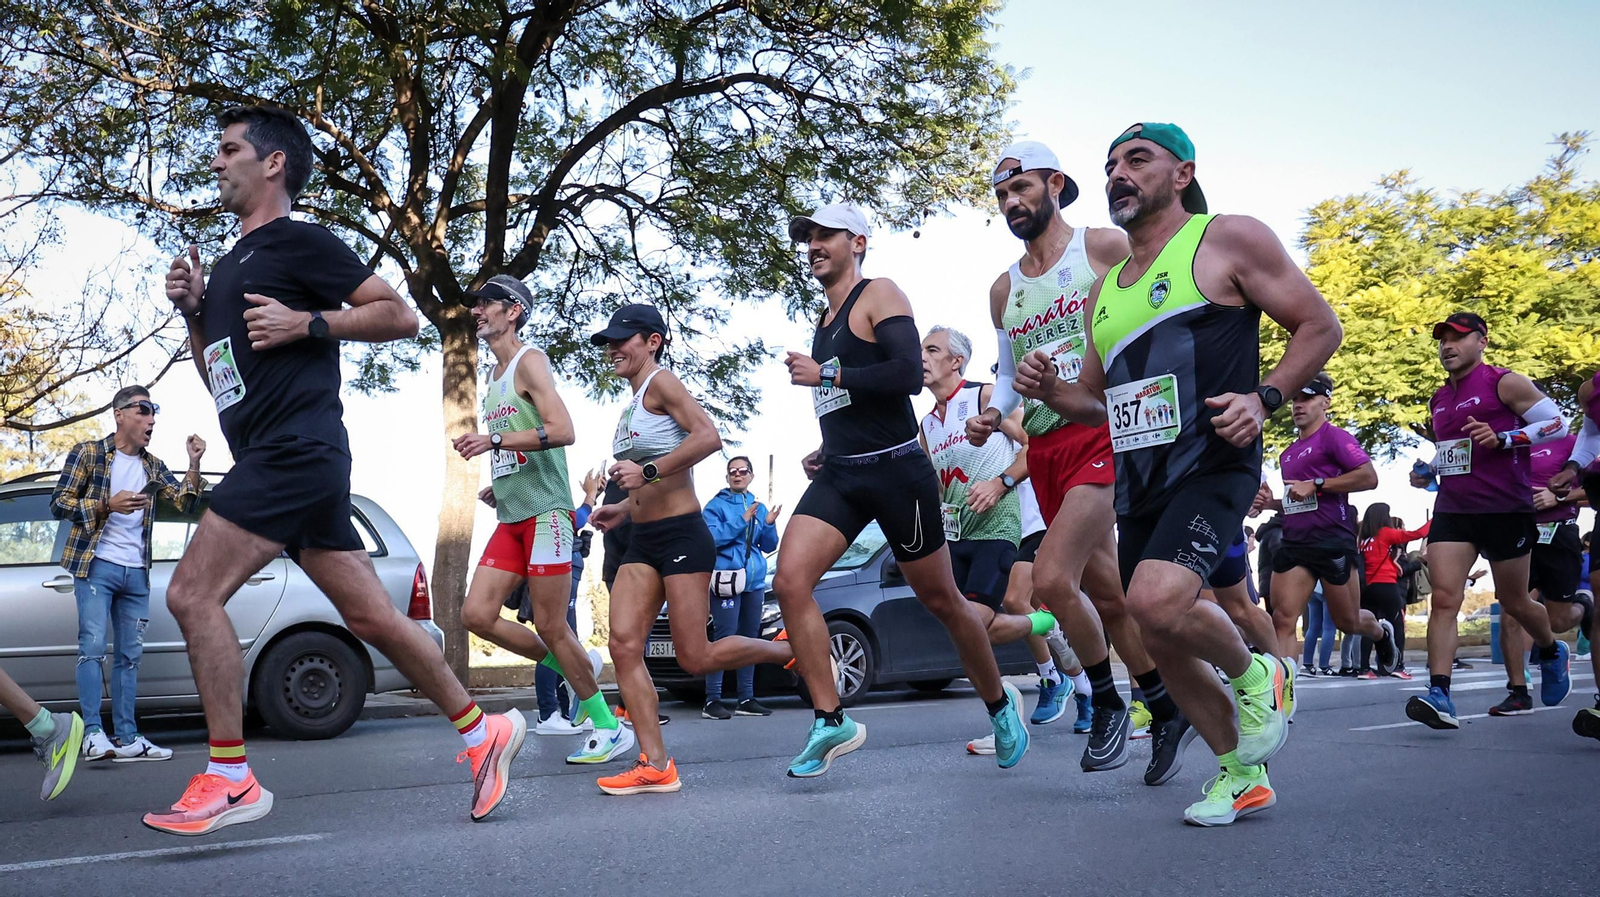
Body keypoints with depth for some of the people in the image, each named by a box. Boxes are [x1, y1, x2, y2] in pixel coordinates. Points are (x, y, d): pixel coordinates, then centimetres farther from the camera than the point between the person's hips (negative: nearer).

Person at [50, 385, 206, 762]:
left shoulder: (153, 467, 14)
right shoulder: (88, 454, 1)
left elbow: (185, 501, 4)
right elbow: (58, 503, -3)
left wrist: (194, 464, -11)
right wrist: (107, 505, -16)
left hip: (136, 573, 5)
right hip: (97, 565, -5)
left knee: (130, 655, 5)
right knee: (93, 647, -10)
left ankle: (127, 738, 7)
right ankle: (93, 734, -10)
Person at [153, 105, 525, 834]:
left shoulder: (298, 242, -1)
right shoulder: (229, 263, 24)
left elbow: (399, 314, -6)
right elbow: (216, 374, 28)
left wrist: (306, 322, -15)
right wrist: (192, 310, 13)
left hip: (295, 449, -9)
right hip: (273, 460, 9)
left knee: (193, 593, -12)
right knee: (371, 616, 7)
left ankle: (229, 779, -6)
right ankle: (483, 732, 15)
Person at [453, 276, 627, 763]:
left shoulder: (529, 361, -6)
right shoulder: (493, 377, 21)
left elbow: (562, 431, -19)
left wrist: (493, 439, -24)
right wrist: (498, 487, 16)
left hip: (544, 511, -9)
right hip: (510, 518, 9)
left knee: (550, 627, -6)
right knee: (476, 614, -1)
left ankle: (609, 726, 7)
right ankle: (575, 666, 16)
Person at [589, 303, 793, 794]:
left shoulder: (661, 382, -7)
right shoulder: (633, 403, 20)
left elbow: (708, 436, -24)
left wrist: (648, 471, -25)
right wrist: (623, 508, 19)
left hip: (682, 536, -9)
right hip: (642, 542, 9)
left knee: (695, 658, -7)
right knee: (624, 645, -6)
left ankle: (794, 650, 15)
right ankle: (656, 764, -4)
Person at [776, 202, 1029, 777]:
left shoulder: (879, 295, -5)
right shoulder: (825, 320, 20)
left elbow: (909, 374, -21)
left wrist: (825, 374, -17)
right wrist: (823, 454, 15)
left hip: (895, 470, -7)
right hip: (839, 475, 7)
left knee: (940, 600, 5)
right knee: (789, 581, -14)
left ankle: (1000, 704, 29)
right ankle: (831, 722, -8)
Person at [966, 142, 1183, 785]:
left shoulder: (1105, 247, 1)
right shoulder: (1003, 289, 17)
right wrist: (992, 414, 2)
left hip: (1105, 434, -6)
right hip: (1043, 449, 6)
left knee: (1052, 578, -20)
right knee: (1107, 594, 10)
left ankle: (1108, 703, 3)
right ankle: (1167, 709, 26)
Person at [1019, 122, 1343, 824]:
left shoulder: (1228, 239, 0)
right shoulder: (1105, 289, 18)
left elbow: (1320, 326, 0)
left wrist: (1263, 397, -15)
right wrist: (1050, 390, 3)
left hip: (1212, 466, -7)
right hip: (1138, 481, 7)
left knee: (1157, 600, -28)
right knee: (1161, 641, 9)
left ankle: (1255, 676, 4)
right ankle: (1241, 775, 29)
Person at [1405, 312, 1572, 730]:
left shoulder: (1504, 383, -4)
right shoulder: (1439, 401, 15)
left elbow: (1556, 423, -7)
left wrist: (1502, 437, -20)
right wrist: (1428, 472, 9)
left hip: (1506, 510, -5)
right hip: (1452, 511, 5)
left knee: (1513, 601, 10)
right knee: (1443, 598, -12)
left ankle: (1552, 653, 43)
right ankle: (1439, 696, -19)